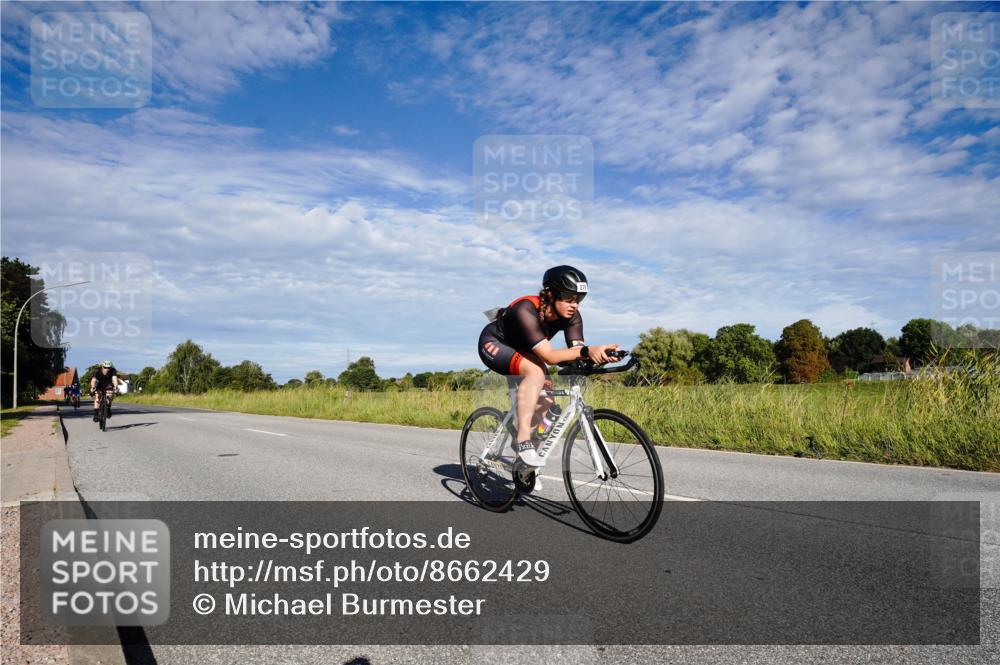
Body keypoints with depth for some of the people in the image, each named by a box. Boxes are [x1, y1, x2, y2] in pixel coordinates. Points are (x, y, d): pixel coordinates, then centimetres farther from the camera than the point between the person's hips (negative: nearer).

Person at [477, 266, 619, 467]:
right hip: (493, 345, -7)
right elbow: (549, 356, -43)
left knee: (547, 399, -7)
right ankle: (524, 441, -32)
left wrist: (599, 355, -48)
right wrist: (587, 351, -56)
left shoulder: (571, 316, -18)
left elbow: (577, 351, -28)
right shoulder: (526, 310, -37)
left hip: (519, 349, 7)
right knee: (536, 371, -34)